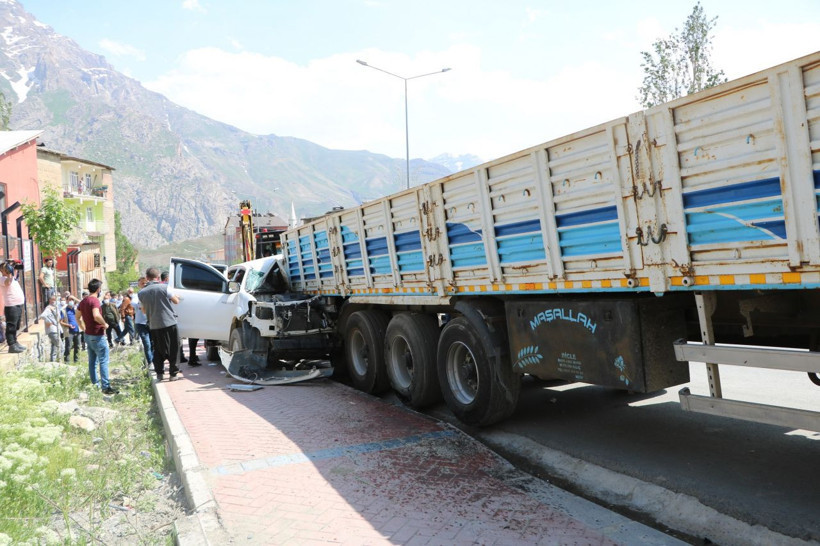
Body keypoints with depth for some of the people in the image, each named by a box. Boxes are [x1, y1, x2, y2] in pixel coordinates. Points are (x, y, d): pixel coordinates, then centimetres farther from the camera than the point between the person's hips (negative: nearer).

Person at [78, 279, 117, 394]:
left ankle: (95, 384, 19)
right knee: (103, 361, -6)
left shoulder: (83, 301, 10)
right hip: (97, 336, -9)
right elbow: (96, 316, -33)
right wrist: (105, 324, -17)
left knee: (92, 361, 13)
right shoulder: (95, 300, -18)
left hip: (88, 335, 9)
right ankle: (106, 387, -7)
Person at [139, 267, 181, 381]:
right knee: (173, 350, 7)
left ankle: (159, 373, 13)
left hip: (154, 326, 3)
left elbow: (144, 310, 13)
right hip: (169, 323, -3)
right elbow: (176, 301, 2)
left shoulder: (142, 293, 3)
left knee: (158, 350, 15)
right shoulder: (164, 287, -8)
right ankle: (173, 373, 8)